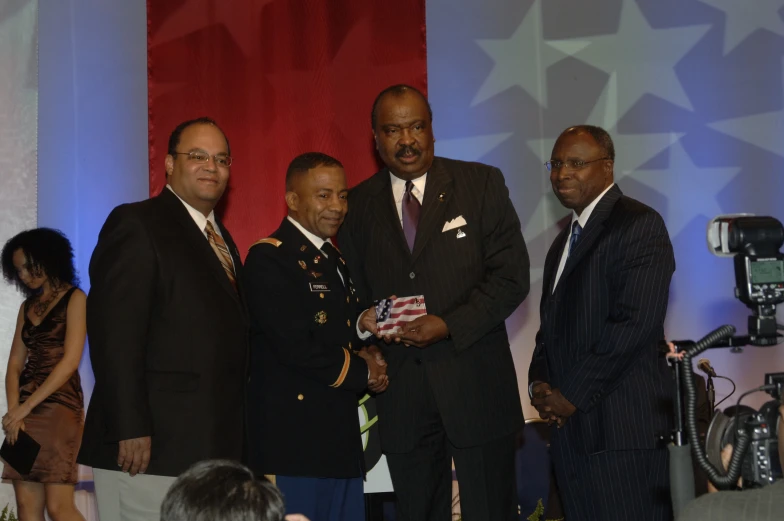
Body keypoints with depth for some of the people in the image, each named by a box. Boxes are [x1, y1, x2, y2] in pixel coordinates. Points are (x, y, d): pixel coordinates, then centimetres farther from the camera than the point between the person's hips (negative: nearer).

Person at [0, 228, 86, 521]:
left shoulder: (74, 299, -1)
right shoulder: (27, 306, 17)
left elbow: (70, 361, -11)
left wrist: (26, 407, -15)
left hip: (59, 405, -6)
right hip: (25, 408, 6)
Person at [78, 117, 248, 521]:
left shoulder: (220, 239, 20)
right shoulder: (136, 224, -6)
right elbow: (114, 333, -15)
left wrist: (232, 438, 14)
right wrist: (130, 428, -21)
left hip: (214, 444, 8)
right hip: (152, 447, -8)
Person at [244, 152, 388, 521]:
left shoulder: (335, 260, 18)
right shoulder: (269, 258, -11)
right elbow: (296, 348, -19)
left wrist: (365, 356, -1)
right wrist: (362, 372, -6)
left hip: (341, 438, 9)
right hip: (292, 438, -8)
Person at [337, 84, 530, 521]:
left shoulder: (482, 184, 1)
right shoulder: (359, 204, 9)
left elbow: (512, 275, -5)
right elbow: (353, 291, 14)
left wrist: (449, 325, -15)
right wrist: (365, 323, -9)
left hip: (476, 386, -2)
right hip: (401, 395, 2)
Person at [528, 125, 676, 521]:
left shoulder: (639, 225, -8)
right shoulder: (566, 238, 20)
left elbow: (636, 323, -17)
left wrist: (573, 395, -15)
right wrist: (538, 382, 4)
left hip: (622, 428, -8)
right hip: (570, 426, 8)